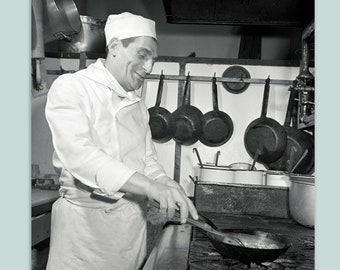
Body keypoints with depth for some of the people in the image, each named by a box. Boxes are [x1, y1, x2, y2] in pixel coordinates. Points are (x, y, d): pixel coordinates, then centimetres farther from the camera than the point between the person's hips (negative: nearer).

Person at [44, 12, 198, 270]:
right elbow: (79, 154, -24)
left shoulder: (137, 103, 13)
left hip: (135, 217, 6)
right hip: (87, 220, -6)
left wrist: (168, 186, -7)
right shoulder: (71, 87, -9)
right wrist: (151, 187, -32)